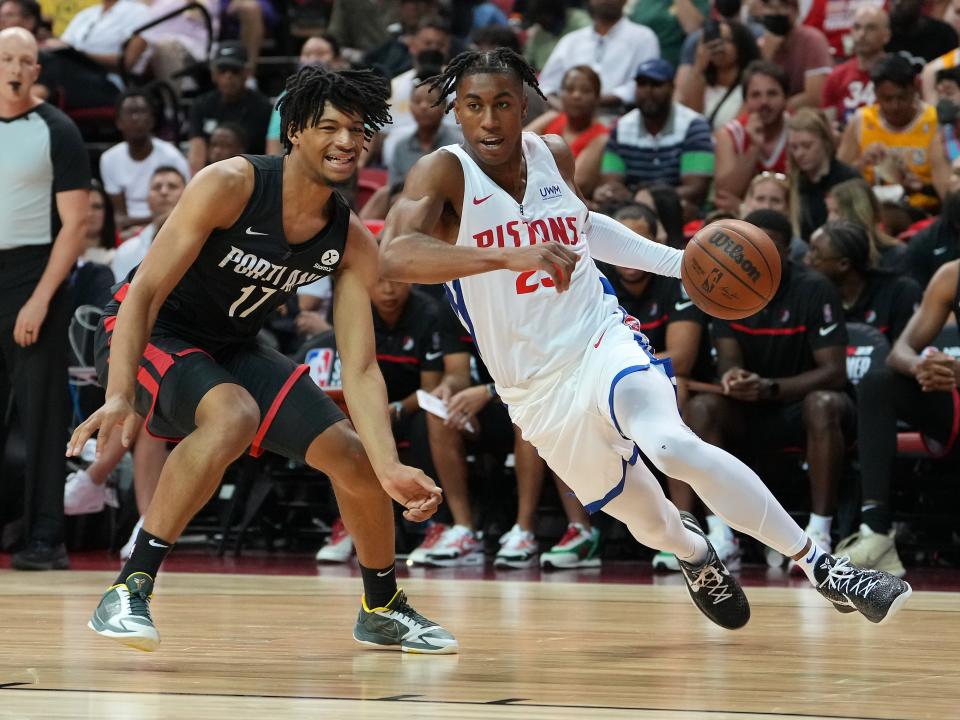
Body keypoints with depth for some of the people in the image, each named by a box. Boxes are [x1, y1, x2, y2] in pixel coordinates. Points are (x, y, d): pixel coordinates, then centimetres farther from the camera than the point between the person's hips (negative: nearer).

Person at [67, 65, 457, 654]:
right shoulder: (230, 186, -25)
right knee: (234, 414, -37)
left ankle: (383, 611, 29)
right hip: (147, 337, -6)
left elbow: (360, 369, -10)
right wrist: (120, 395, -38)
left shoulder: (354, 245, -9)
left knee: (357, 460, 2)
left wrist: (392, 471, -24)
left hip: (233, 349, 6)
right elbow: (144, 293, -26)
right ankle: (129, 592, -34)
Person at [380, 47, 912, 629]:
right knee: (652, 524, 12)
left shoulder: (555, 156, 1)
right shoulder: (444, 174, -13)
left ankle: (820, 565, -26)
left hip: (603, 342, 0)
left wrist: (679, 262, 14)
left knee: (673, 445, -32)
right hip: (538, 390, 0)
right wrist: (507, 257, -46)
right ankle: (694, 551, 51)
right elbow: (395, 255, -34)